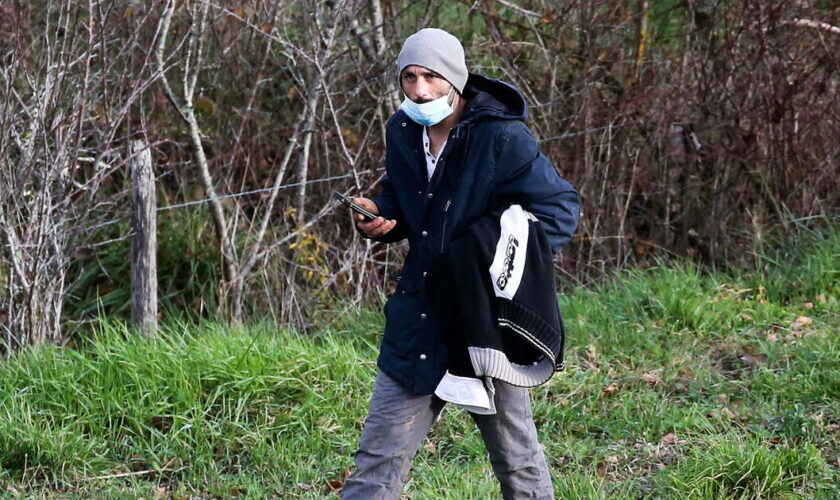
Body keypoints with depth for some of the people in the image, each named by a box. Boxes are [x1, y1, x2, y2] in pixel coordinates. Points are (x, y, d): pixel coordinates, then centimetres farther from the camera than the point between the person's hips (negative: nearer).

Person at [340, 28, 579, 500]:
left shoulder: (503, 139, -16)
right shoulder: (403, 132, 3)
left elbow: (560, 211, -13)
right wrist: (378, 216, -3)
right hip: (420, 318, 6)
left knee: (517, 460, 10)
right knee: (378, 457, 7)